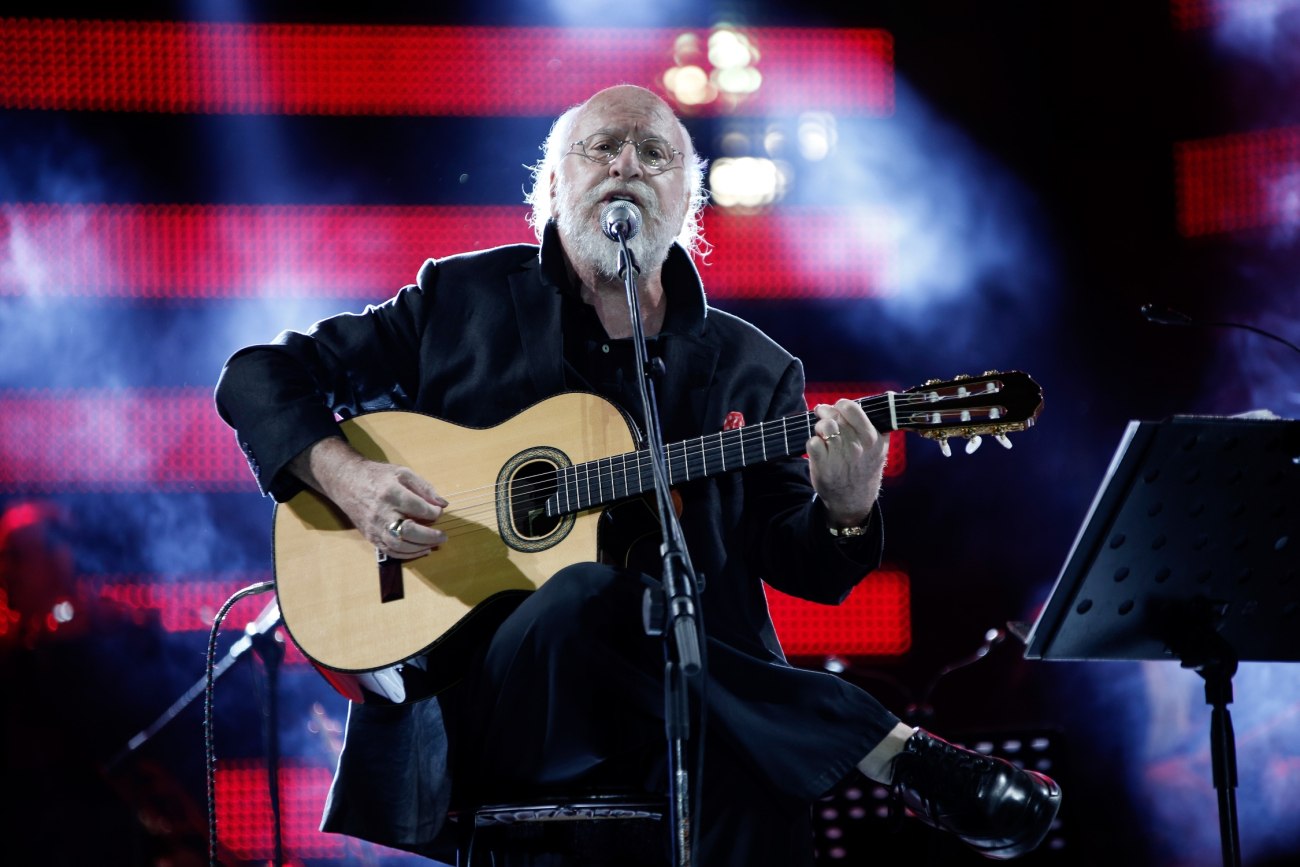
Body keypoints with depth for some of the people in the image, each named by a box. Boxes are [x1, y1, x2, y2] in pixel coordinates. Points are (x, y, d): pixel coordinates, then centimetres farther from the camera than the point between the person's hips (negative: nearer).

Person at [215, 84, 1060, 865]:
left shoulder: (751, 369, 15)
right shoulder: (462, 301, 11)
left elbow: (801, 567, 10)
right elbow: (260, 375, 12)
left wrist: (843, 515, -14)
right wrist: (342, 473, -8)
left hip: (695, 692, 1)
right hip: (475, 692, -1)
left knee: (756, 768, -37)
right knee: (589, 598, -36)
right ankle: (897, 754, -30)